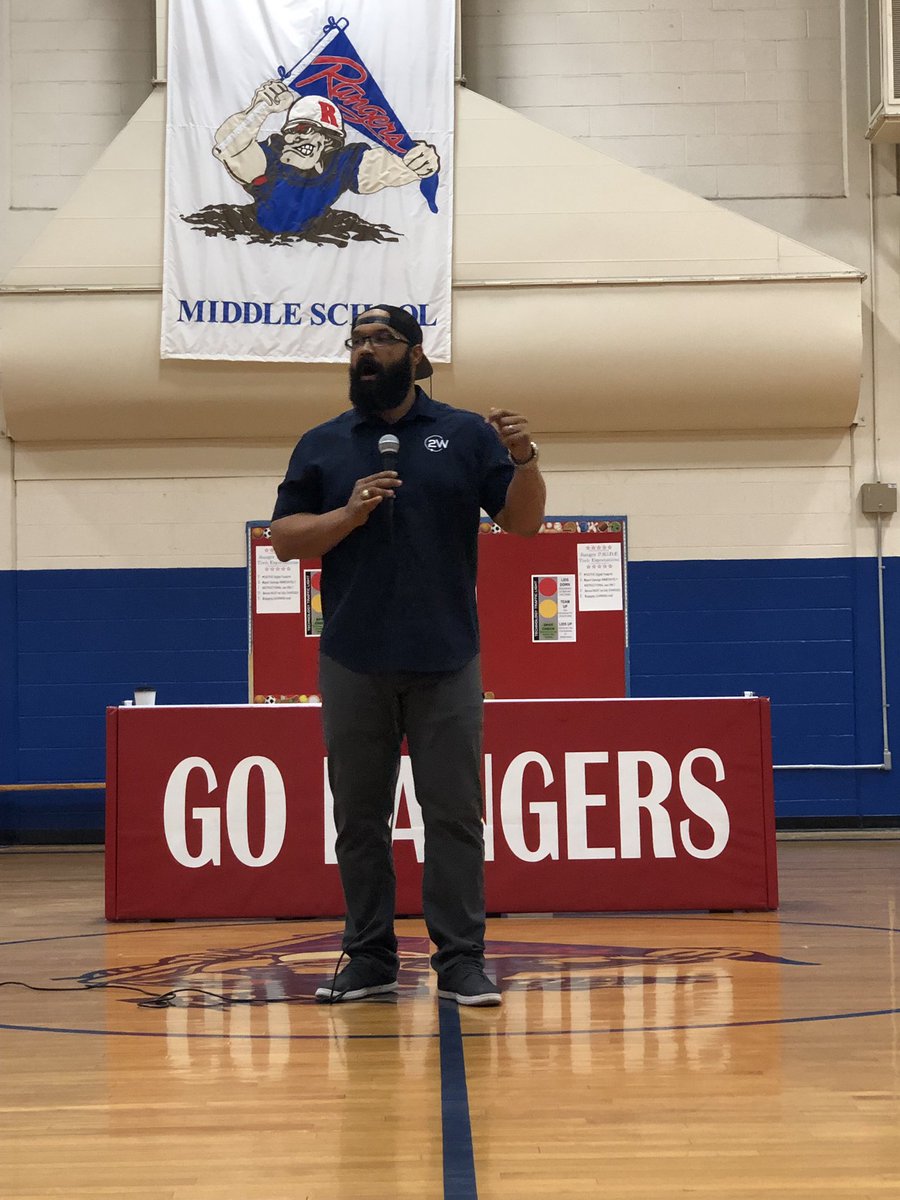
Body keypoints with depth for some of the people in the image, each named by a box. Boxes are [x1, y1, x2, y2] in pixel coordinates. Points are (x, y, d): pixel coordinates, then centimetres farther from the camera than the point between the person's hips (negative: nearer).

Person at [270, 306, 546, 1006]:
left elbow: (524, 521, 2)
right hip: (354, 665, 2)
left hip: (446, 663, -2)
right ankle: (370, 959, 15)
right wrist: (349, 515, -12)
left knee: (454, 815, -1)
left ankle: (462, 961, 3)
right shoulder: (321, 445, 10)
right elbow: (285, 539, 5)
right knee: (360, 818, 7)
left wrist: (524, 459, -17)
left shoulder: (465, 434, 6)